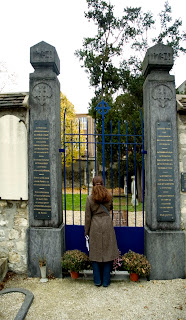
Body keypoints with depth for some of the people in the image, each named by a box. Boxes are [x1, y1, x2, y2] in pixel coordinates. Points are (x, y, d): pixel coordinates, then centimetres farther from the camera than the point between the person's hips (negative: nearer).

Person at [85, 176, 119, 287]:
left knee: (96, 253, 10)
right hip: (107, 225, 1)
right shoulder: (109, 196, -3)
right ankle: (106, 281, 18)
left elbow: (88, 217, -4)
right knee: (108, 252, 10)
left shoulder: (90, 198, -8)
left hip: (95, 227, -1)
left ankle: (97, 281, 19)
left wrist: (86, 231, 5)